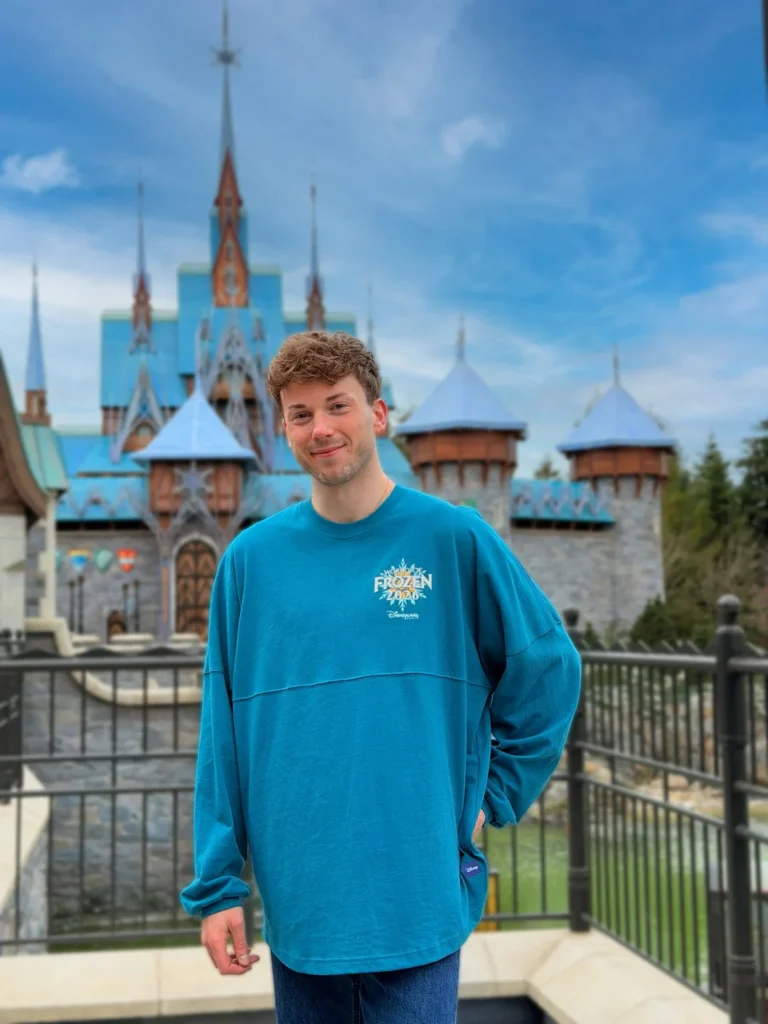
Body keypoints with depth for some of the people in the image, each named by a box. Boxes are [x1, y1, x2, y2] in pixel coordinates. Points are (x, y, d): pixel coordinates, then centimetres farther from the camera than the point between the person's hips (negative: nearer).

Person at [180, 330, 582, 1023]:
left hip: (418, 900, -2)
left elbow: (549, 669, 4)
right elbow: (223, 734, 2)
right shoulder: (251, 559, 1)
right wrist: (216, 886, 0)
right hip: (294, 903, 3)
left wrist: (493, 797, 1)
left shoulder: (453, 538, -5)